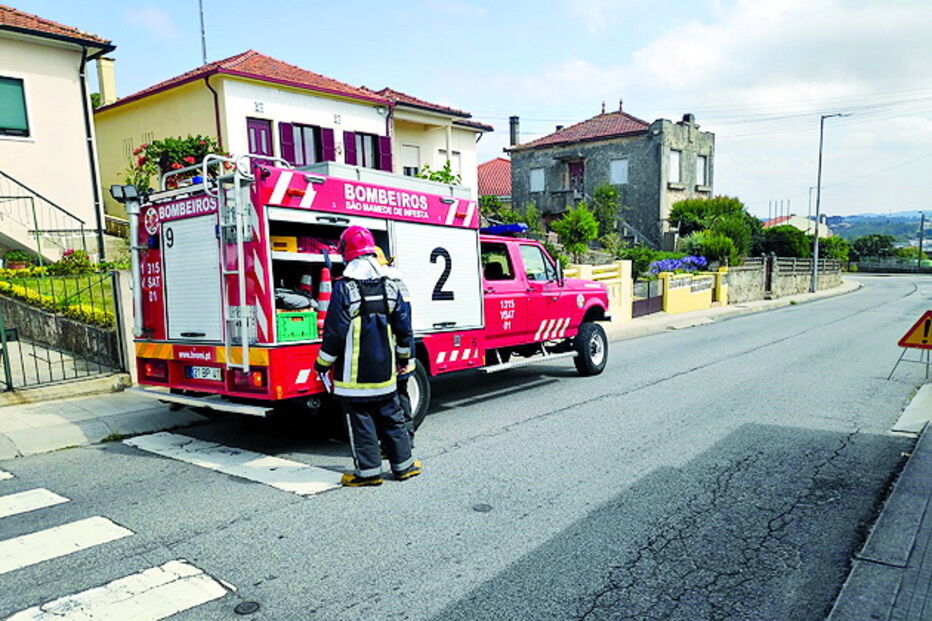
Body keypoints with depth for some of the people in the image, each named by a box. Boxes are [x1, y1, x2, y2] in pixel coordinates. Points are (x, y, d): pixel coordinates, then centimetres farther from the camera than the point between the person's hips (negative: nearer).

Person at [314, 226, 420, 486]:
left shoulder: (344, 288, -13)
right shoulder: (392, 285, 2)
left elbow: (335, 332, -12)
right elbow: (404, 327, 6)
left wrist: (323, 363, 0)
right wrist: (403, 356, 20)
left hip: (354, 372, -5)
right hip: (385, 368, 5)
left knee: (360, 421, 5)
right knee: (391, 416, 15)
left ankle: (369, 470, 12)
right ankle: (403, 465, 24)